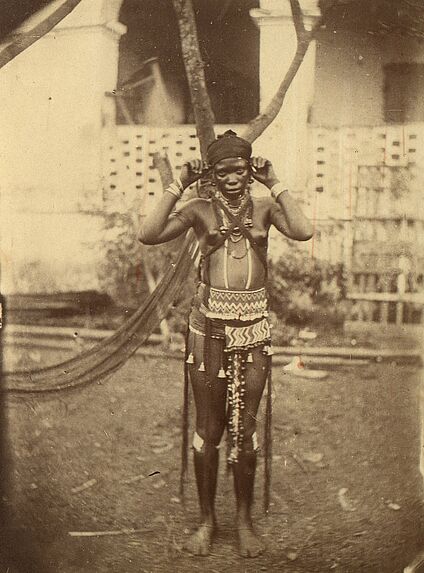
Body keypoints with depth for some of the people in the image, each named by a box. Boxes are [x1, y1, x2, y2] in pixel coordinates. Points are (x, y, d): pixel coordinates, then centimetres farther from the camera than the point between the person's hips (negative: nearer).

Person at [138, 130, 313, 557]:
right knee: (208, 428, 8)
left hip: (253, 328, 1)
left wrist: (274, 185, -10)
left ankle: (244, 520, 25)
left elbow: (304, 232, -15)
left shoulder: (264, 208, 3)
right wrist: (179, 185, -12)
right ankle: (207, 519, 25)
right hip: (209, 325, 0)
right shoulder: (201, 210, 1)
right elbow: (148, 235, -13)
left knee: (245, 428, 9)